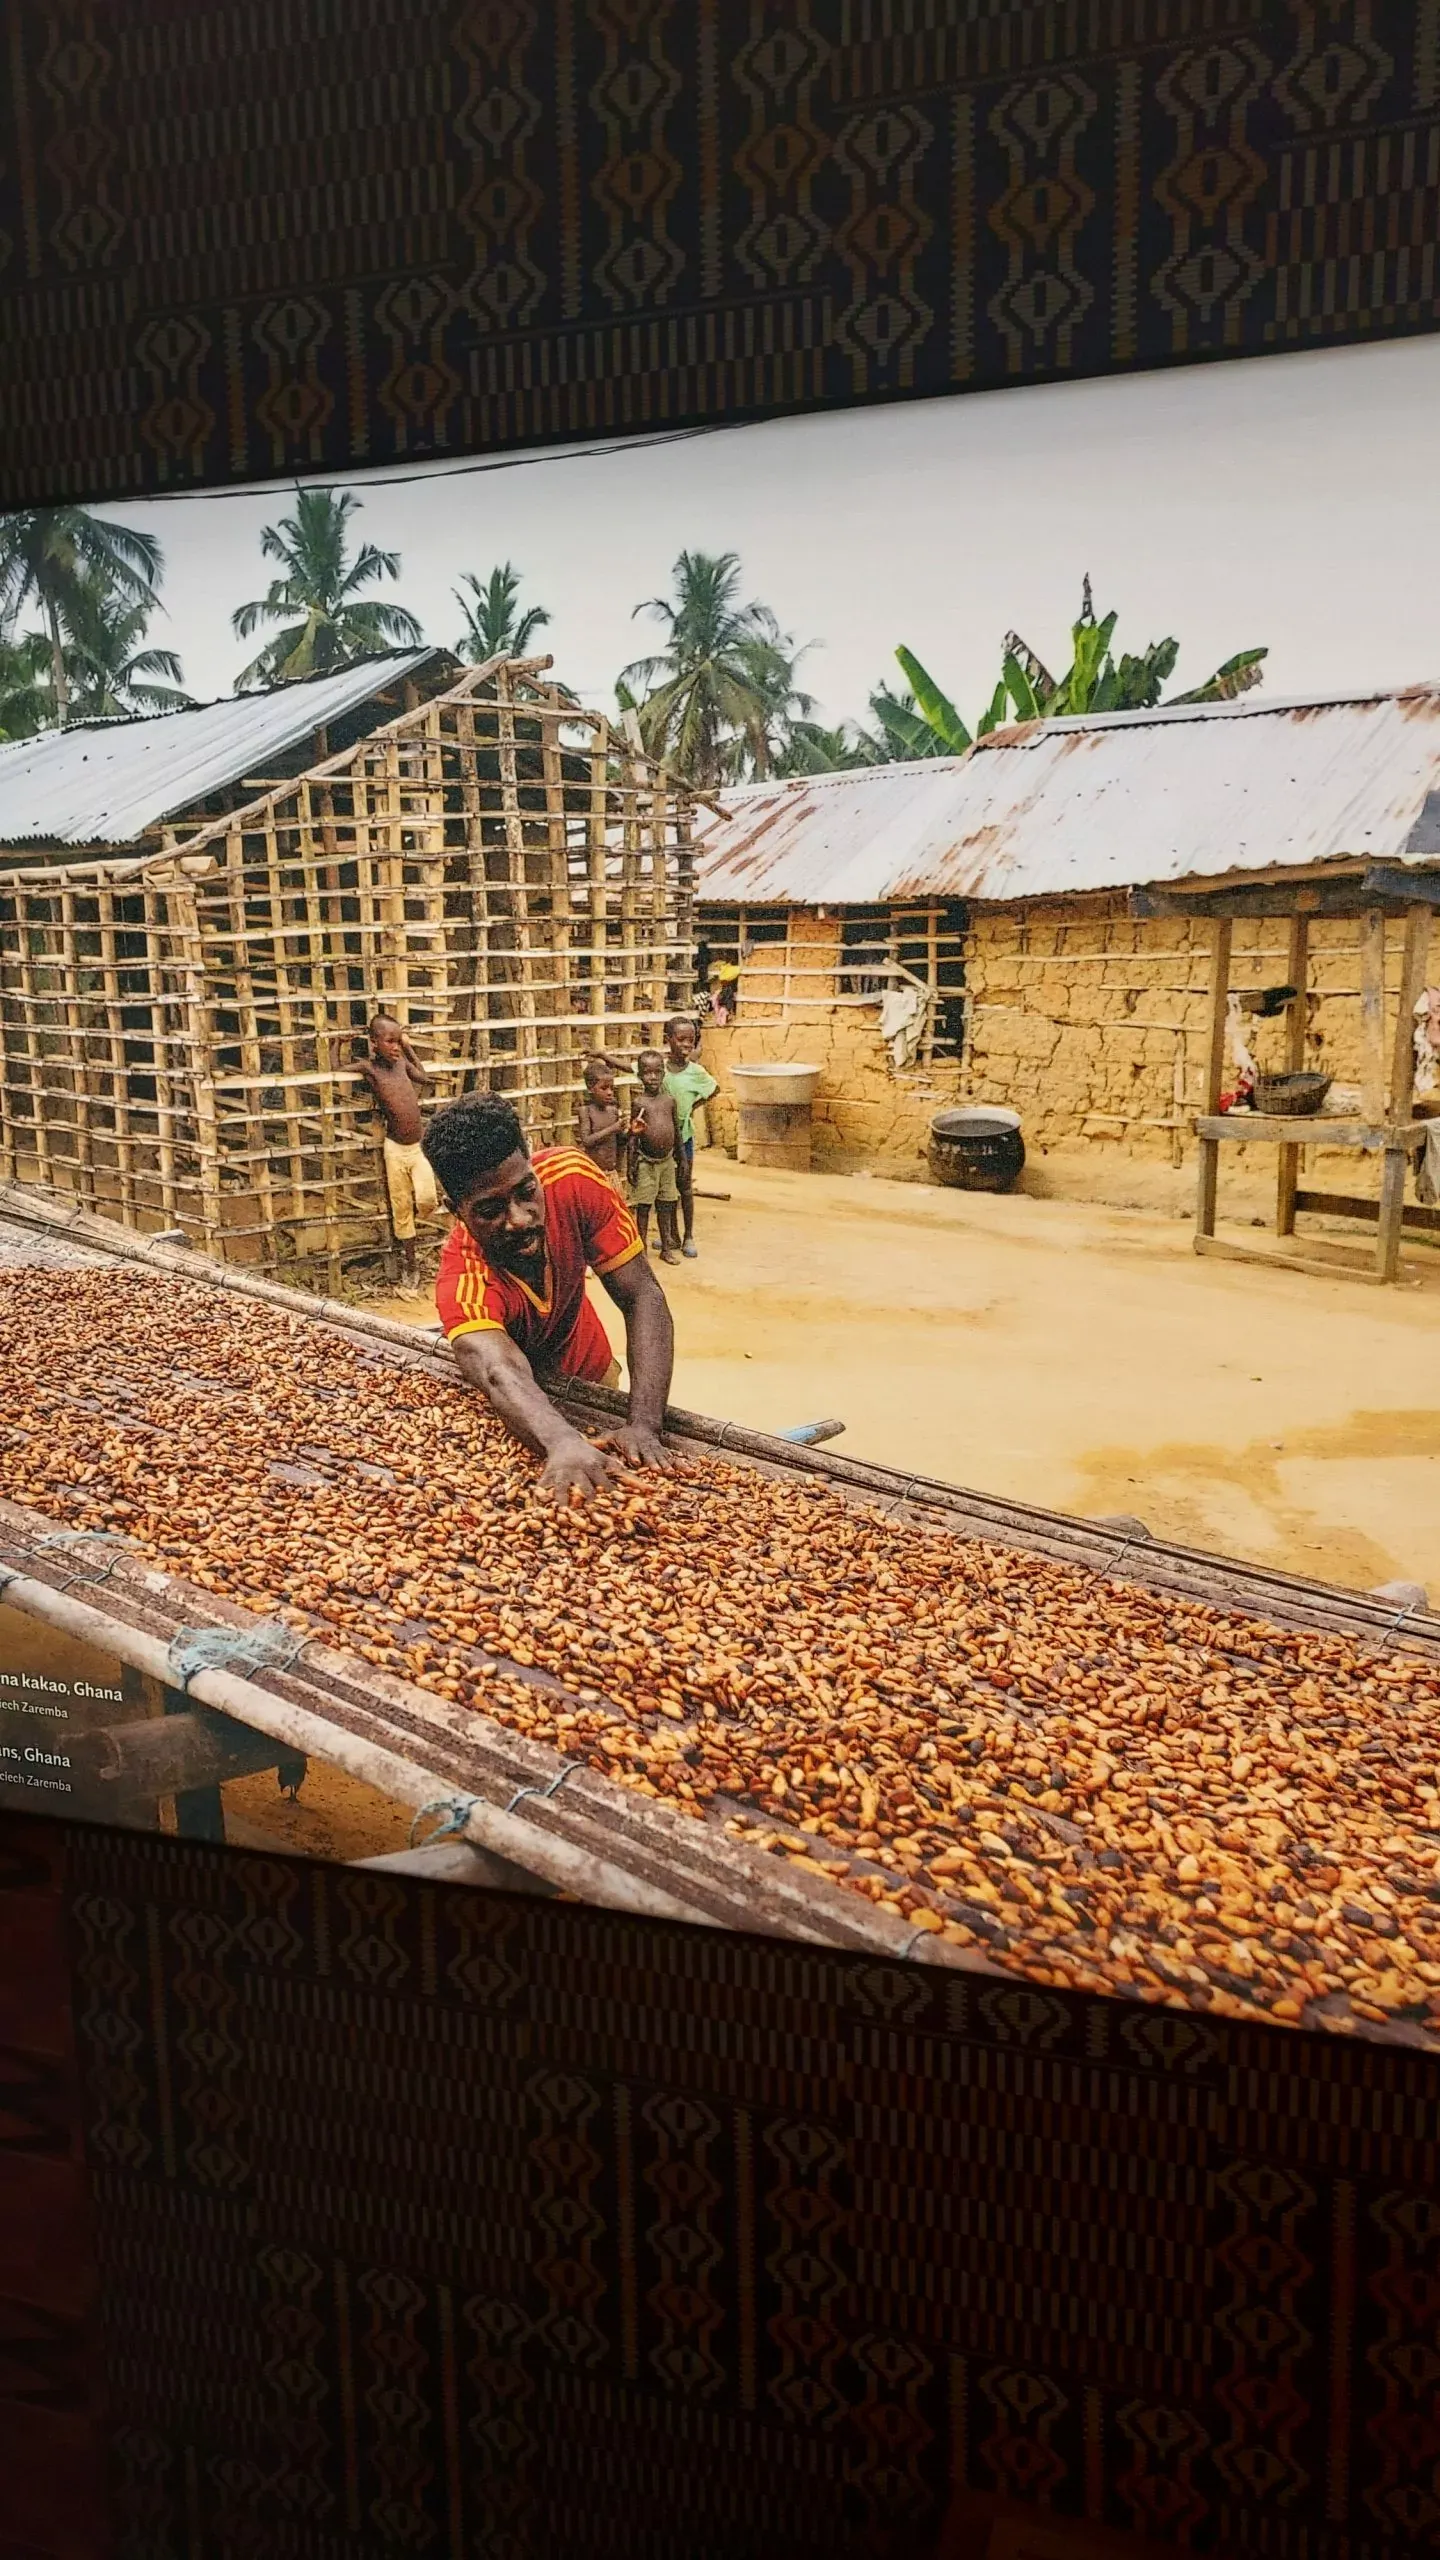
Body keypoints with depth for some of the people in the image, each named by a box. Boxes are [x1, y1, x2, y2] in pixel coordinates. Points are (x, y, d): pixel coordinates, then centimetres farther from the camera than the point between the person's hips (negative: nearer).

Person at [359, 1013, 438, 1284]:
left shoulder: (402, 1061, 2)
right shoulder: (369, 1069, -10)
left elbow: (424, 1077, 17)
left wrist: (408, 1046, 14)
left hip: (420, 1144, 3)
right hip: (395, 1149, -3)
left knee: (427, 1201, -12)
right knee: (401, 1208, 7)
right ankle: (409, 1260, 21)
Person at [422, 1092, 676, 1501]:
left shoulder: (572, 1179, -32)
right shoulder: (462, 1281, -40)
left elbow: (642, 1299, -33)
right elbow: (503, 1375, -57)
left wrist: (644, 1426, -46)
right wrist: (565, 1445, -79)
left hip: (587, 1366, 3)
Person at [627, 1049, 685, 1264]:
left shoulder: (670, 1100, 2)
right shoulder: (639, 1103, -7)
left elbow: (677, 1131, 10)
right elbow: (633, 1136, -4)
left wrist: (680, 1159, 13)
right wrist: (632, 1165, -7)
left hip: (667, 1161, 3)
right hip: (646, 1163, -3)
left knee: (666, 1205, 12)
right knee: (643, 1206, 4)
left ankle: (668, 1247, 23)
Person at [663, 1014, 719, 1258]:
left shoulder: (696, 1071, -10)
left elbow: (715, 1089, 8)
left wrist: (694, 1104, 0)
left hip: (683, 1133, 0)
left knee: (685, 1186, 9)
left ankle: (689, 1237, 19)